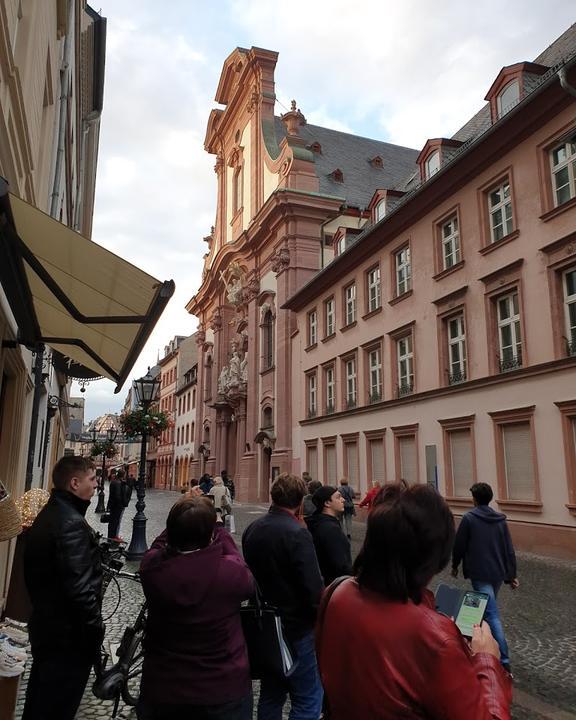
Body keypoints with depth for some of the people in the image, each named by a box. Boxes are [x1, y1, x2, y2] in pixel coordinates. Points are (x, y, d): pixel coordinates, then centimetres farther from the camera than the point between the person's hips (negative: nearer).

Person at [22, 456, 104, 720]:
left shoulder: (47, 515, 7)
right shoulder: (72, 523, -25)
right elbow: (80, 589, -28)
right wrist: (95, 630, -18)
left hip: (44, 624, 10)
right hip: (68, 632, -10)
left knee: (38, 698, 23)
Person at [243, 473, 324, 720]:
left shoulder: (252, 529, 0)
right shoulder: (297, 534, -22)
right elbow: (314, 589, -22)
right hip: (297, 629, -7)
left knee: (271, 695, 21)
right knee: (308, 699, 7)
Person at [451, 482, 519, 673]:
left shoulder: (469, 518, -9)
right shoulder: (500, 520, 6)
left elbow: (459, 545, -5)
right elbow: (509, 550, 6)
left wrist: (455, 565, 11)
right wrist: (511, 575, 12)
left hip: (480, 574, -6)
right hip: (499, 574, 6)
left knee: (492, 615, -7)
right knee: (489, 608, 23)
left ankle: (504, 660, -12)